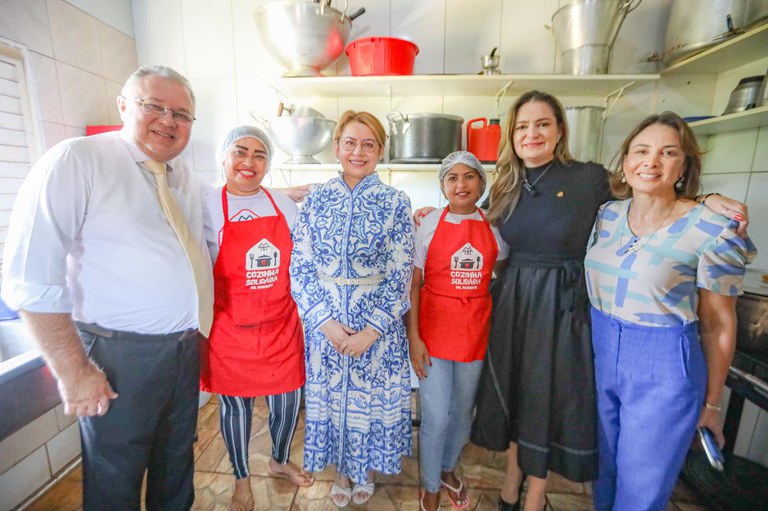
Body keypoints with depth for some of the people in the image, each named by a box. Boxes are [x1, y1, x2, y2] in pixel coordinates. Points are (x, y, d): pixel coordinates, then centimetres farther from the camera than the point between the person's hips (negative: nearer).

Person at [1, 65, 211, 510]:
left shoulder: (187, 179, 7)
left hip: (186, 349, 6)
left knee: (176, 469, 25)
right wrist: (75, 372, -15)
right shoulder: (78, 161, -12)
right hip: (120, 356, -5)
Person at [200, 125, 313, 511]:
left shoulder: (284, 205, 3)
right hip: (230, 330, -2)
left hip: (281, 325, 3)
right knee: (235, 403, 14)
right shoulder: (206, 207, -6)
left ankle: (280, 461, 45)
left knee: (288, 398, 14)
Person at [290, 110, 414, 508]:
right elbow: (300, 266, -3)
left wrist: (372, 330, -14)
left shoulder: (395, 203, -5)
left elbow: (400, 274, -8)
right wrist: (325, 321, -12)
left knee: (372, 396, 15)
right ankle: (342, 470, 47)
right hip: (324, 321, 2)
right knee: (329, 395, 17)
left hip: (378, 323, -1)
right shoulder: (316, 199, 0)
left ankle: (365, 470, 47)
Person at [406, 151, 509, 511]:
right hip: (433, 329, -3)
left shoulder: (493, 227, 2)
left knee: (463, 412, 19)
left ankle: (448, 469, 49)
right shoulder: (429, 225, -5)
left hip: (475, 330, 3)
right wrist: (413, 337, -10)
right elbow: (412, 283, -6)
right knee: (435, 417, 4)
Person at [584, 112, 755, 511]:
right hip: (599, 357, 4)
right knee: (603, 471, 24)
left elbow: (719, 324, -6)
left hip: (664, 371, -3)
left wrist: (711, 403, 2)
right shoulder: (607, 215, -2)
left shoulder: (712, 231, -14)